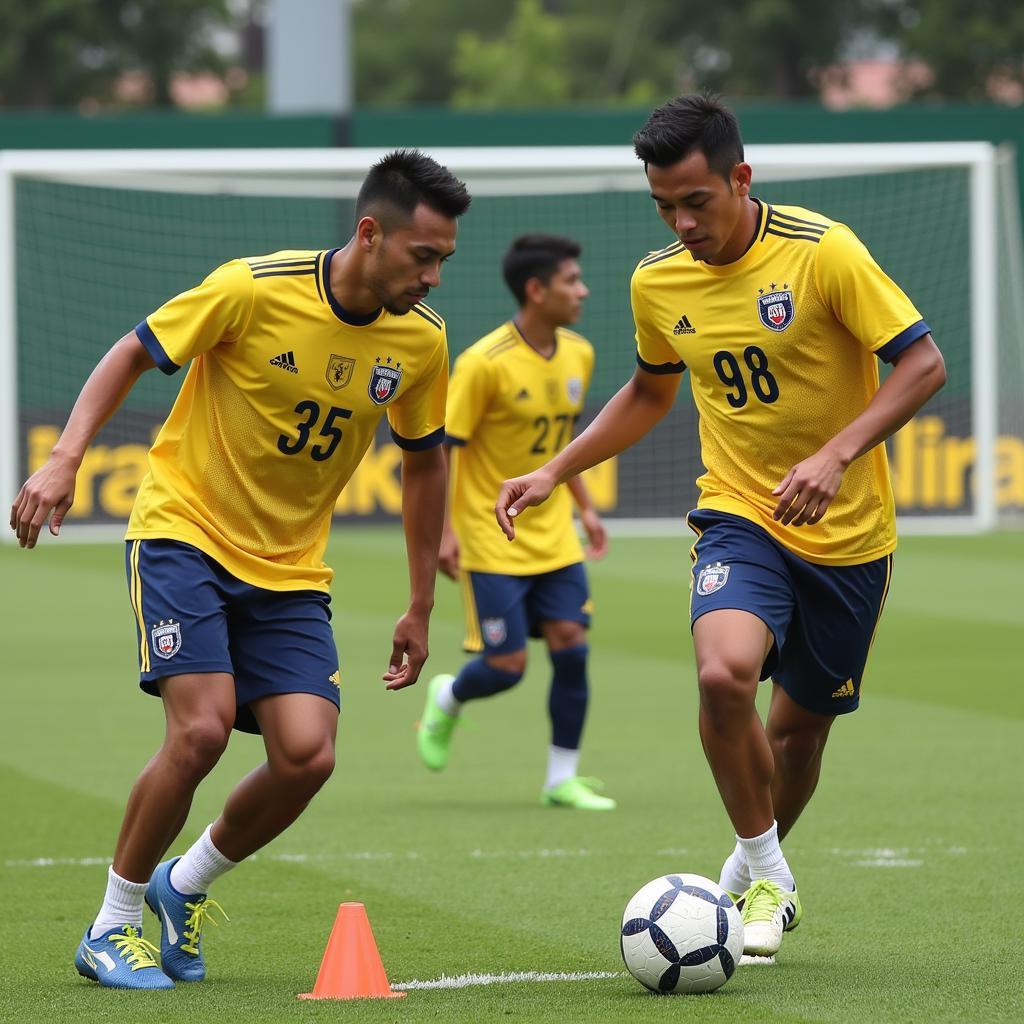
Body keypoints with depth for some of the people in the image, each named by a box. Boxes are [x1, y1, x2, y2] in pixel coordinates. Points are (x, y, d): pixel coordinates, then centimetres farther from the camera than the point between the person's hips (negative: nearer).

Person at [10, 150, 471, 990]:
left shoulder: (421, 338, -5)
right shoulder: (254, 289, -19)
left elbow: (424, 461, 10)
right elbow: (133, 355, -6)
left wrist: (421, 608, 11)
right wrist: (66, 460, -19)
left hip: (291, 568, 4)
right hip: (184, 532, -4)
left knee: (306, 755, -12)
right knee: (203, 727, -21)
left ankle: (183, 886, 17)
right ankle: (111, 927, 0)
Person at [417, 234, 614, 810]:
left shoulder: (578, 355, 3)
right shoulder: (485, 363, -18)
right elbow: (440, 447, -13)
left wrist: (584, 507, 16)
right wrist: (444, 531, -19)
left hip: (554, 537, 6)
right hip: (492, 540, -6)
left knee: (571, 647, -4)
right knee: (507, 665, -6)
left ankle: (563, 779, 7)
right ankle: (447, 700, 28)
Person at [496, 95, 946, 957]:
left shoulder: (822, 252, -16)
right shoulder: (658, 282, -1)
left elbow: (923, 364, -16)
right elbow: (651, 393, 18)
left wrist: (836, 455, -28)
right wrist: (555, 473, 9)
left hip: (848, 531, -2)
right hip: (739, 516, 2)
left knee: (803, 722, 9)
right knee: (724, 672, -26)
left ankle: (754, 872, 39)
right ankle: (768, 878, -6)